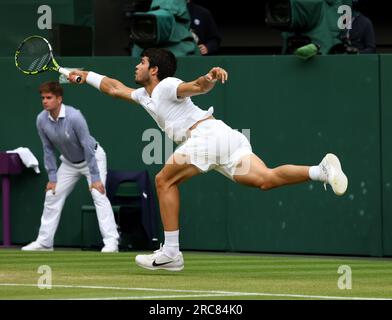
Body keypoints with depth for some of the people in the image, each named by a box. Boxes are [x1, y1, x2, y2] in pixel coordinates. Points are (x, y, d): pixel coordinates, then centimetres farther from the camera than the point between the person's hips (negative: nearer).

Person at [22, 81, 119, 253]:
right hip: (69, 162, 6)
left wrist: (95, 178, -29)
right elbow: (48, 149, -6)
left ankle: (111, 242, -24)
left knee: (99, 195, -21)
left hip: (93, 157, -6)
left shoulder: (74, 116, -34)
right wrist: (52, 178, -7)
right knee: (52, 196, 6)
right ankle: (44, 241, 16)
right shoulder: (41, 120, -17)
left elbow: (87, 147, -30)